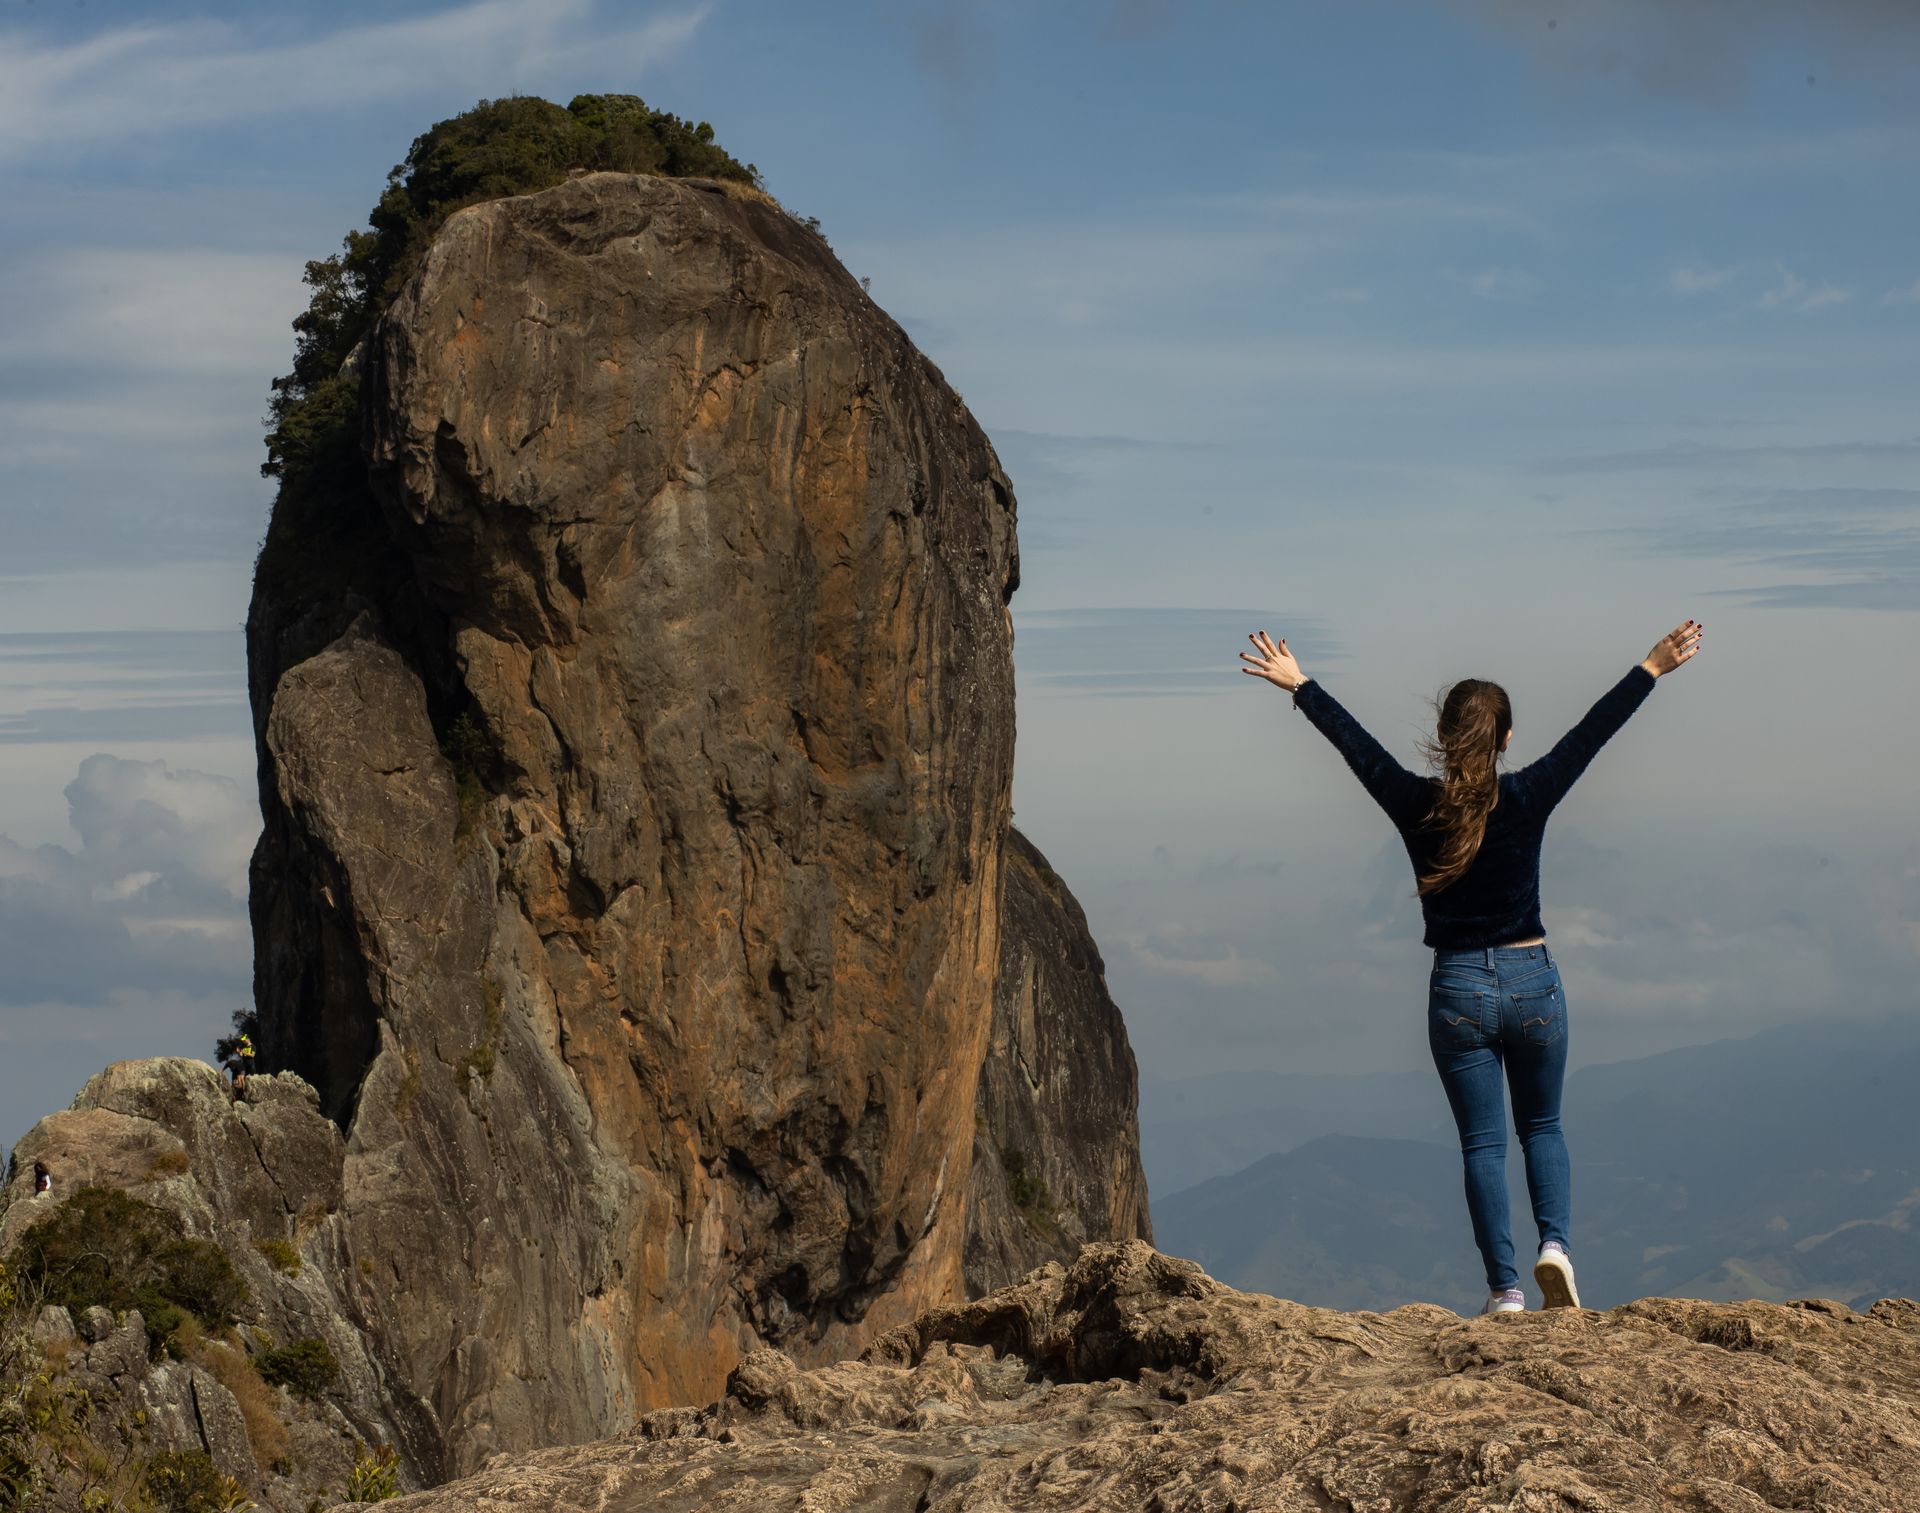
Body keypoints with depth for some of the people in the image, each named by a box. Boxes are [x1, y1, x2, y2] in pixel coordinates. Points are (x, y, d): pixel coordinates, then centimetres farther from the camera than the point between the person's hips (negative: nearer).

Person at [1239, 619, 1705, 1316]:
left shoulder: (1416, 805, -8)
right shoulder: (1527, 798, -9)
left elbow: (1353, 741, 2)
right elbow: (1591, 732, -3)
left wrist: (1298, 686, 14)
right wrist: (1651, 670, 5)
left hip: (1458, 990, 0)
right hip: (1533, 980, 0)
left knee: (1483, 1143, 5)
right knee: (1542, 1127, 17)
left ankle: (1505, 1290, 1)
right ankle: (1555, 1242, -6)